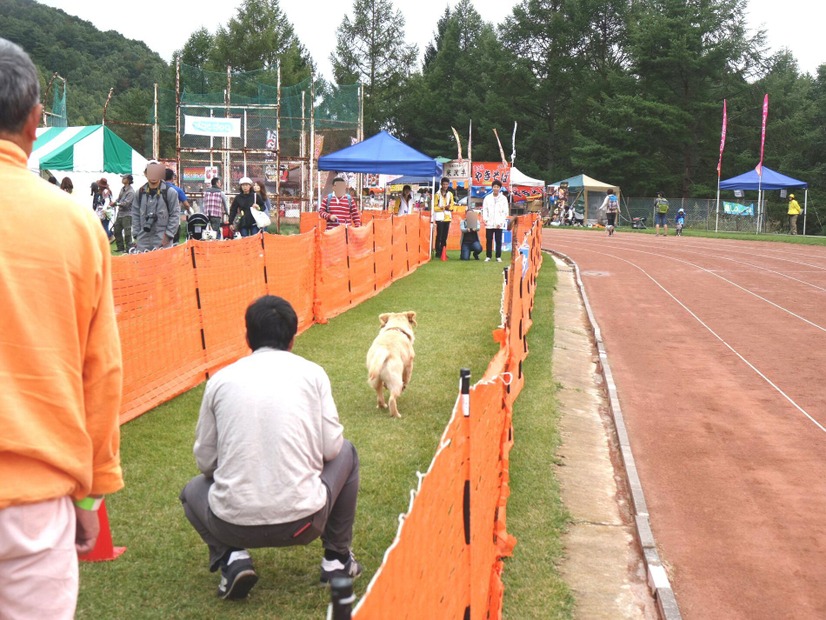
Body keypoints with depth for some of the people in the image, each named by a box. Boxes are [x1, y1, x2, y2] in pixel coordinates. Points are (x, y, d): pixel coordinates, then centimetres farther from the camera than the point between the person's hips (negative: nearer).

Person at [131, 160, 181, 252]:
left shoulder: (170, 192, -2)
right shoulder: (140, 193, 10)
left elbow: (175, 215, -3)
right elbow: (135, 215, 13)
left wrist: (168, 235, -8)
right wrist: (136, 235, 6)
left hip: (162, 241, -4)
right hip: (143, 241, 4)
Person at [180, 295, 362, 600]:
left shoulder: (220, 380, 5)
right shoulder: (312, 373, 3)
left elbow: (205, 460, 7)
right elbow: (331, 448, 2)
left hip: (234, 525, 0)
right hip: (303, 521, 0)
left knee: (193, 491, 35)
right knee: (346, 454, 29)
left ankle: (231, 558, 9)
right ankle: (338, 558, 27)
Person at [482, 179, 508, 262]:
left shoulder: (503, 198, 4)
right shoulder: (487, 198, 7)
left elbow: (505, 212, 2)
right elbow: (484, 209, 6)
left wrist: (501, 222, -8)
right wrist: (485, 219, -9)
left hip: (499, 224, -1)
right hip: (489, 224, 1)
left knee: (498, 240, 1)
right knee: (489, 240, 3)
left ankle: (498, 257, 7)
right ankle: (488, 256, 11)